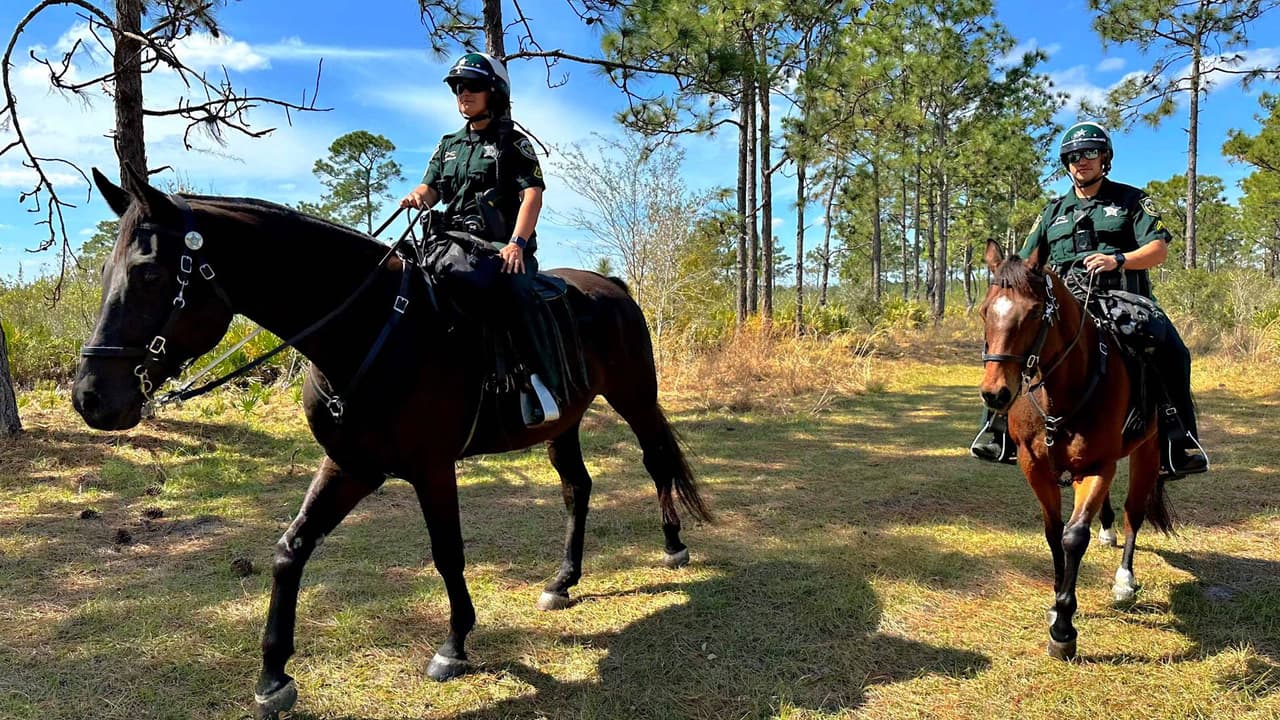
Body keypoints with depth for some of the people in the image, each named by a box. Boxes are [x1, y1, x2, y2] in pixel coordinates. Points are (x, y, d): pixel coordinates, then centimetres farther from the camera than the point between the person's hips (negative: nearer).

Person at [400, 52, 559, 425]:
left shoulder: (513, 142, 5)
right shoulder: (449, 145, 22)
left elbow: (532, 195, -7)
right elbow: (430, 188, 16)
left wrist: (516, 243, -23)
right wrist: (416, 196, -12)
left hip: (504, 245, -5)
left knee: (513, 292, -34)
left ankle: (537, 375, -31)